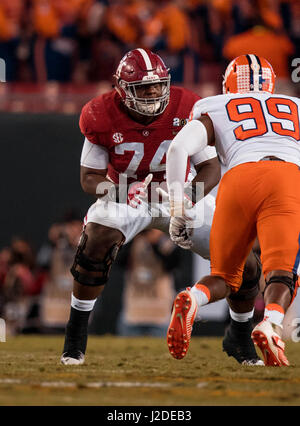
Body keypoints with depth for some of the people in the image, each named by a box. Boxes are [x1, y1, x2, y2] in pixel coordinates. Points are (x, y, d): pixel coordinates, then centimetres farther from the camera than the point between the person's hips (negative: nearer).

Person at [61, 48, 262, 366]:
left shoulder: (186, 110, -20)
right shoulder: (104, 117, -20)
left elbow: (211, 167, -14)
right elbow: (90, 177, -12)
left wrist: (190, 196, -36)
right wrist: (119, 192, -35)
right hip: (126, 195, -1)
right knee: (94, 246, -33)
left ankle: (241, 340, 20)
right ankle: (75, 336, -16)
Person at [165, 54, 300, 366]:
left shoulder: (213, 110, 27)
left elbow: (179, 148, 10)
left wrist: (177, 211, 9)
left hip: (239, 178, 0)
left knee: (225, 277, 14)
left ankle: (192, 300, -20)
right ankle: (270, 324, -42)